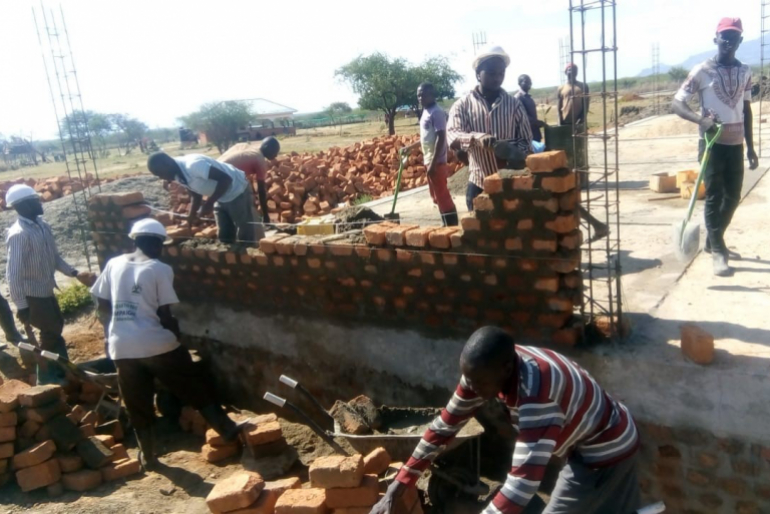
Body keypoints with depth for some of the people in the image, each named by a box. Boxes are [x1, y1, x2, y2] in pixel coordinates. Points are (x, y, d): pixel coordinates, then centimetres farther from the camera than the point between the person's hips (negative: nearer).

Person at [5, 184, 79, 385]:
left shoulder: (42, 225, 2)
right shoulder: (19, 234, -23)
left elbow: (54, 256, 13)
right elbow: (14, 273, -23)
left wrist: (71, 271, -1)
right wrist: (21, 305, -22)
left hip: (46, 290, 8)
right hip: (32, 294, -8)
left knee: (56, 327, 17)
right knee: (51, 333, 1)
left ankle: (60, 371, 33)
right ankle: (46, 376, 19)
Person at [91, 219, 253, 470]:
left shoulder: (113, 264, 5)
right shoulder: (160, 269, -8)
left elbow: (102, 306, 9)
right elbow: (164, 313, -10)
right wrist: (176, 332, 8)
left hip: (122, 348, 4)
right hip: (157, 344, -4)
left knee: (138, 406, 16)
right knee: (197, 389, 10)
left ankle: (148, 457, 27)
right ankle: (228, 430, 16)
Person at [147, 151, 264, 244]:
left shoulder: (193, 165, -30)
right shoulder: (179, 176, -1)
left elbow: (225, 179, -31)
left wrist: (209, 203, -28)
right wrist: (191, 218, 2)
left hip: (237, 191, -9)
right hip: (222, 198, 9)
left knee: (246, 237, -2)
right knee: (225, 237, 15)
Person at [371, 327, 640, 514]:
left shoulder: (536, 393, -41)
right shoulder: (489, 368, -16)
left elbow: (524, 481, -45)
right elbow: (446, 424, -11)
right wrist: (396, 489, -12)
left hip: (604, 452, -8)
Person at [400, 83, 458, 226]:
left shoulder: (436, 112, -14)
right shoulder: (426, 112, 15)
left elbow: (441, 138, -21)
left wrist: (433, 163, -24)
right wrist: (410, 147, 26)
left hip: (436, 162, -10)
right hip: (429, 160, 10)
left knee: (442, 196, -7)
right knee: (437, 196, 15)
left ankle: (452, 227, -2)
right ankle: (446, 225, 23)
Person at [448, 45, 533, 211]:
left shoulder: (514, 104, 5)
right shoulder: (462, 105, 2)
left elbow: (525, 141, 5)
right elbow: (452, 136, -13)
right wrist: (475, 138, -33)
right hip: (478, 185, -1)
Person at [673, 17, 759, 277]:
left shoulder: (745, 72, 10)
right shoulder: (702, 71, -6)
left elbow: (746, 110, 15)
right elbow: (677, 103, -10)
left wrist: (750, 147, 13)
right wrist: (701, 120, -28)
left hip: (736, 144, 6)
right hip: (713, 143, -5)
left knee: (733, 196, 10)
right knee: (714, 197, -4)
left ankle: (713, 241, 26)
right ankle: (718, 252, 1)